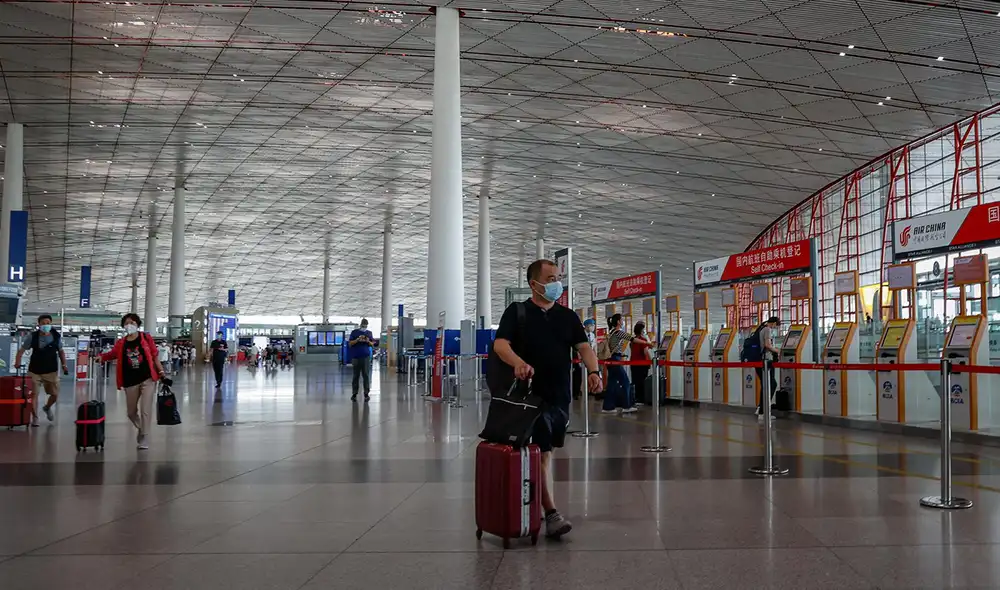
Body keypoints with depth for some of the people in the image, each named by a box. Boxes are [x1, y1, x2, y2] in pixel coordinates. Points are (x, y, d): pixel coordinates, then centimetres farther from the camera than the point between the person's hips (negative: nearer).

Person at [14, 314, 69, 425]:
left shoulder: (57, 336, -5)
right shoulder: (32, 336, -10)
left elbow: (60, 351, 9)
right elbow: (21, 350, -5)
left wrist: (64, 364, 3)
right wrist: (17, 362, -20)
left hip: (51, 371, 1)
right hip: (35, 371, -1)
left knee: (55, 394, 5)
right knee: (34, 394, -1)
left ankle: (47, 408, 38)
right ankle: (35, 418, 13)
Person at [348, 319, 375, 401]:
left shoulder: (369, 333, 11)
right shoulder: (354, 332, 5)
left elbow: (372, 344, 11)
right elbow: (350, 343, 0)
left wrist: (368, 341, -10)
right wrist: (358, 339, -15)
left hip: (366, 357, 1)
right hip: (356, 357, -1)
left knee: (366, 375, -3)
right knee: (356, 376, 3)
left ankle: (367, 394, -1)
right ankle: (354, 394, 9)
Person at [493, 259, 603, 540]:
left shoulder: (568, 316, 10)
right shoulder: (516, 312, -3)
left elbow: (584, 347, 2)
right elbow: (500, 344, -15)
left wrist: (593, 371, -18)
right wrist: (518, 362, -36)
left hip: (561, 395, 5)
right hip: (532, 394, -5)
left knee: (548, 450, 15)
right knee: (542, 452, -9)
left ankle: (535, 504, 32)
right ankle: (551, 514, -10)